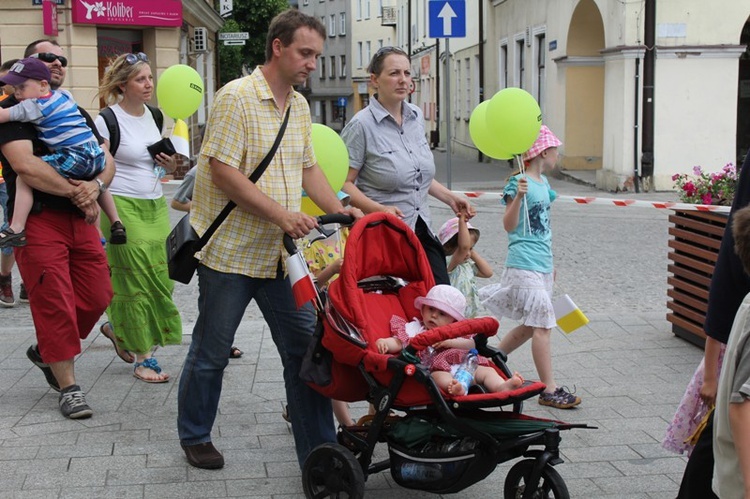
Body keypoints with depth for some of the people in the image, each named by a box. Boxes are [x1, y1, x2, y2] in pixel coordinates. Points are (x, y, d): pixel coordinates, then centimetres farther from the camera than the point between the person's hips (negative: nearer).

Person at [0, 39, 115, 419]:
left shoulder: (76, 113, 20)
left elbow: (107, 160, 13)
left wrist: (95, 185, -10)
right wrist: (76, 192, -13)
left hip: (81, 219, 7)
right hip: (37, 219, -6)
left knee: (97, 297, 5)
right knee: (55, 303, -7)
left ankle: (47, 352, 29)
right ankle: (68, 388, 4)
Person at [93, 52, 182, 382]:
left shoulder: (154, 116, 12)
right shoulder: (108, 120, -8)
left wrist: (170, 164, 2)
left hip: (156, 206, 7)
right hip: (124, 208, -7)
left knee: (162, 278, 4)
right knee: (137, 282, -2)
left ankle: (117, 328, 28)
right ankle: (143, 358, 8)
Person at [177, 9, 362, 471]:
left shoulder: (300, 106, 11)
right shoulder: (237, 97, -13)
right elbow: (223, 171, -19)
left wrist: (339, 211, 3)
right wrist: (283, 215, -24)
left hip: (280, 253, 7)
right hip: (230, 250, -6)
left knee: (305, 348, 4)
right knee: (211, 353, 8)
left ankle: (319, 450, 11)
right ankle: (195, 437, 29)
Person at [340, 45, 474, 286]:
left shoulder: (417, 116, 10)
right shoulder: (361, 125, -11)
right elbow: (344, 183, -14)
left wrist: (450, 197, 16)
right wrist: (380, 209, -25)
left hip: (422, 232, 6)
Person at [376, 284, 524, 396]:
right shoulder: (414, 328, 23)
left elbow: (471, 345, 13)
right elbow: (398, 342, 8)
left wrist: (450, 342, -4)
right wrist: (384, 342, -16)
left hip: (464, 367, 5)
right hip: (434, 369, -5)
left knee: (486, 370, -16)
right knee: (439, 375, -38)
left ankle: (501, 386, -41)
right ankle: (453, 387, -67)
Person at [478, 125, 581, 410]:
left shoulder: (542, 182, 15)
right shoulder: (519, 182, -11)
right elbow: (509, 225, -15)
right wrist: (518, 196, -31)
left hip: (541, 264, 9)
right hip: (524, 264, -9)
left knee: (530, 326, 14)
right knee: (542, 324, -9)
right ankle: (549, 389, -4)